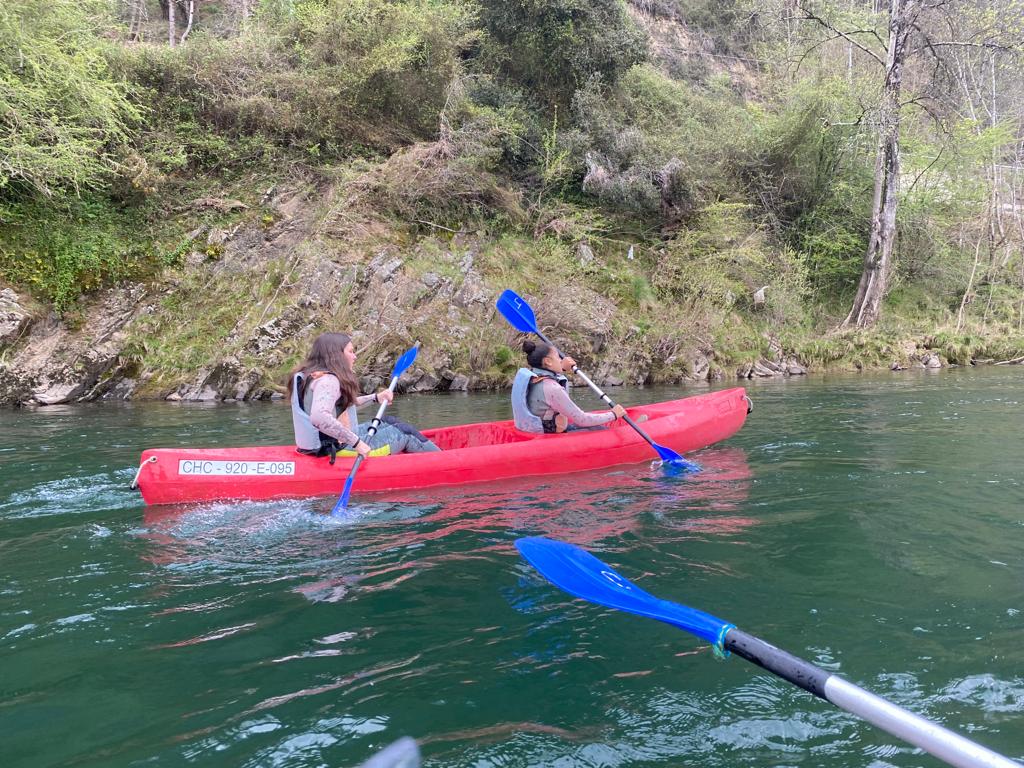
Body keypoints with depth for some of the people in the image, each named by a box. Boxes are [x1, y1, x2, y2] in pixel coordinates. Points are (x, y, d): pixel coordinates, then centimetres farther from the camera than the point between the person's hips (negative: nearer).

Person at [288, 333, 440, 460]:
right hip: (340, 449, -10)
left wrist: (375, 397, 19)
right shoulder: (328, 380, -21)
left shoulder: (312, 374, 10)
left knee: (388, 422, 22)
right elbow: (318, 417, -38)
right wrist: (356, 442, -32)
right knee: (405, 433, 3)